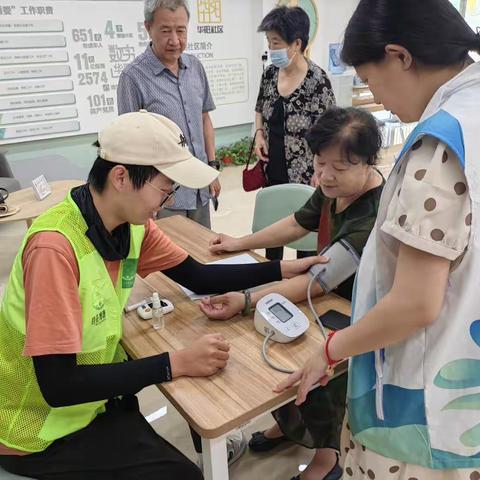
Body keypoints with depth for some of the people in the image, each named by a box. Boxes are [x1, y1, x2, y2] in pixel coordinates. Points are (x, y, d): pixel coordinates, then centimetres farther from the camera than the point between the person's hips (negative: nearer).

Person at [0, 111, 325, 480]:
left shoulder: (131, 224, -9)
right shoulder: (55, 248, -33)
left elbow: (198, 277, -1)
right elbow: (58, 385, -32)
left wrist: (285, 268, -8)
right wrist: (177, 363, -31)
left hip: (92, 383, 7)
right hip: (42, 428, -6)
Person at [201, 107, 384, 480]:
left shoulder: (374, 217, -32)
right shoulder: (335, 186, -9)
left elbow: (317, 282, -36)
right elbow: (297, 224, 7)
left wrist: (246, 301, -43)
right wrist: (242, 244, 10)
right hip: (332, 296, 7)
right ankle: (290, 422, 30)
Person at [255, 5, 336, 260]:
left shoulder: (317, 81, -16)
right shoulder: (270, 73, 1)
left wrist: (319, 176, -15)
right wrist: (259, 134, -1)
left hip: (304, 174, -5)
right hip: (272, 170, 6)